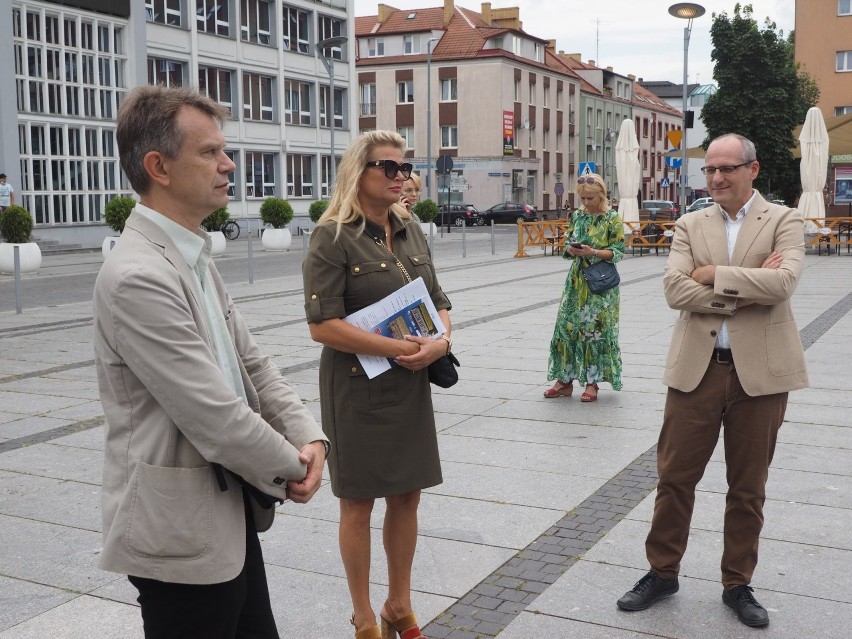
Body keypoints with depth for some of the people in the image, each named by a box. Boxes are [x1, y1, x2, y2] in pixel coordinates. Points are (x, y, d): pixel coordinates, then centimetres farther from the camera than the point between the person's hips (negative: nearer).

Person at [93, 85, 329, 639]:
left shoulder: (196, 258, 9)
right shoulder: (137, 276, -23)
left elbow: (251, 363, 10)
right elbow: (214, 415, -24)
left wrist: (309, 436, -5)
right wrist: (293, 469, -9)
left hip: (231, 513, 9)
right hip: (181, 535, -9)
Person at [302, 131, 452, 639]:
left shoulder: (410, 230, 8)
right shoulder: (333, 237, -11)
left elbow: (439, 301, 12)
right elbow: (323, 324, -18)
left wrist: (442, 340, -10)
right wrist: (397, 348, -22)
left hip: (411, 386, 6)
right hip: (357, 387, -6)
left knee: (407, 496, 13)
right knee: (359, 502, 7)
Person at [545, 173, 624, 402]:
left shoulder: (612, 219, -5)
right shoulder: (577, 216, 9)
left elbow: (618, 252, -7)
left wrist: (594, 252, -20)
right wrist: (571, 250, -9)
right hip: (576, 279, 5)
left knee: (596, 330, -2)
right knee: (566, 326, 3)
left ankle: (592, 382, 9)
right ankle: (565, 379, 13)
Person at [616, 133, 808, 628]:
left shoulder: (783, 222, 0)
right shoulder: (691, 225, 6)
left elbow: (784, 281, -19)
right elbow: (675, 289, -9)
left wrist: (714, 274, -13)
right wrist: (747, 288, -15)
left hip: (760, 372, -1)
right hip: (696, 369, 2)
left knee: (748, 488, 11)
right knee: (675, 477, 8)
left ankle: (738, 584, 27)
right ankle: (663, 573, 25)